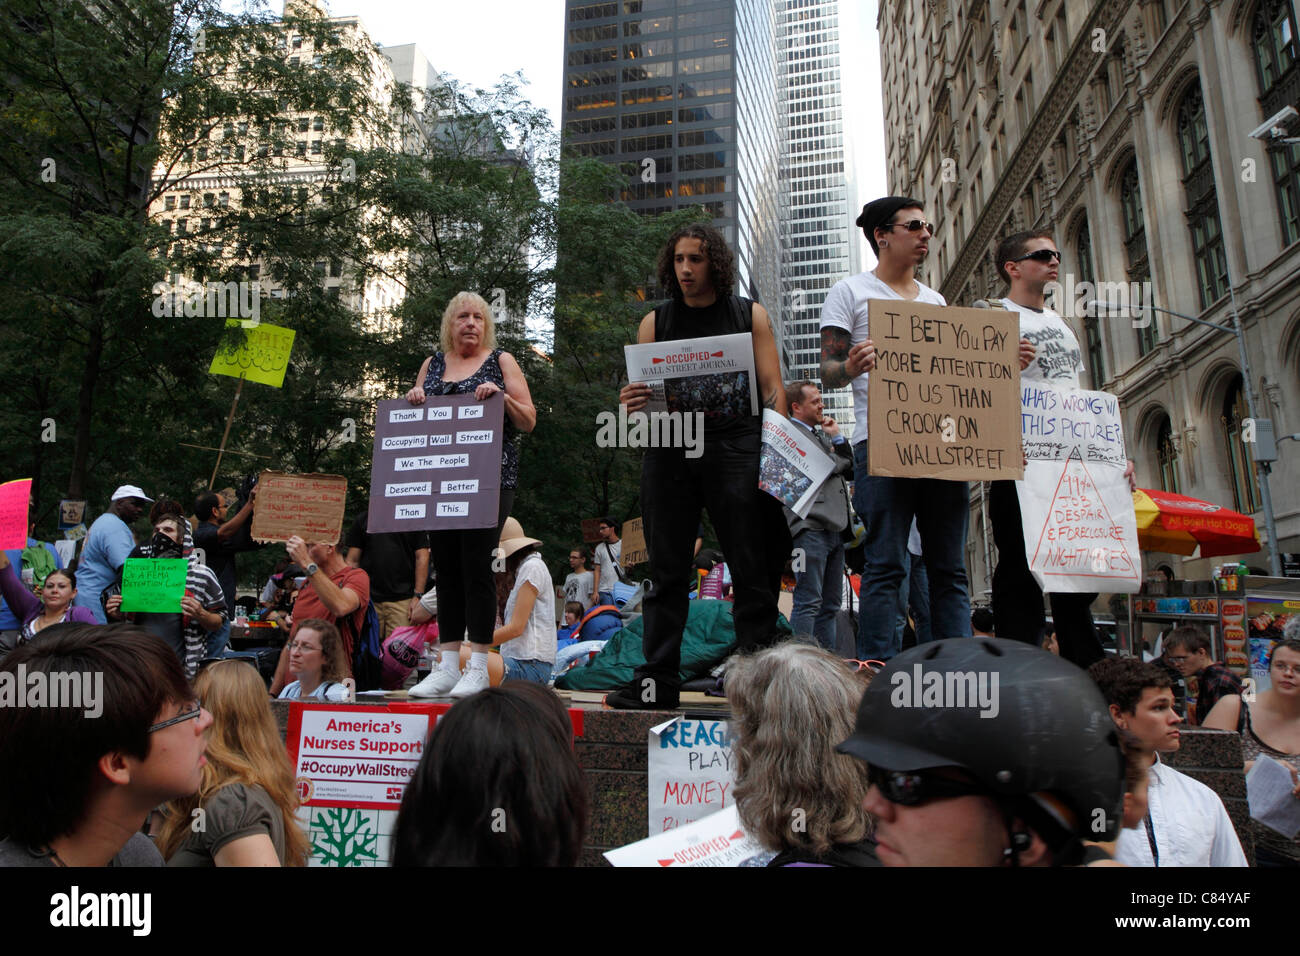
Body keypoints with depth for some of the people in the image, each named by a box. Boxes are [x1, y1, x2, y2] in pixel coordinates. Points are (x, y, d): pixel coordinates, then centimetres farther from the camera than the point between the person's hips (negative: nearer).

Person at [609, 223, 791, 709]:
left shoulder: (750, 315, 13)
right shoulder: (655, 322, 17)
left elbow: (773, 391, 6)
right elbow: (642, 394, 14)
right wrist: (630, 403, -10)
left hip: (734, 445, -1)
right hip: (669, 447, 2)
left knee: (752, 568, -2)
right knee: (667, 570, 3)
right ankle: (657, 680, 9)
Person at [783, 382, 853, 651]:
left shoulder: (821, 434, 24)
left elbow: (849, 469, 20)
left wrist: (837, 437, 11)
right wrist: (837, 457, 4)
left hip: (835, 526, 9)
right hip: (811, 526, -9)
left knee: (830, 604, 11)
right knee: (808, 602, -10)